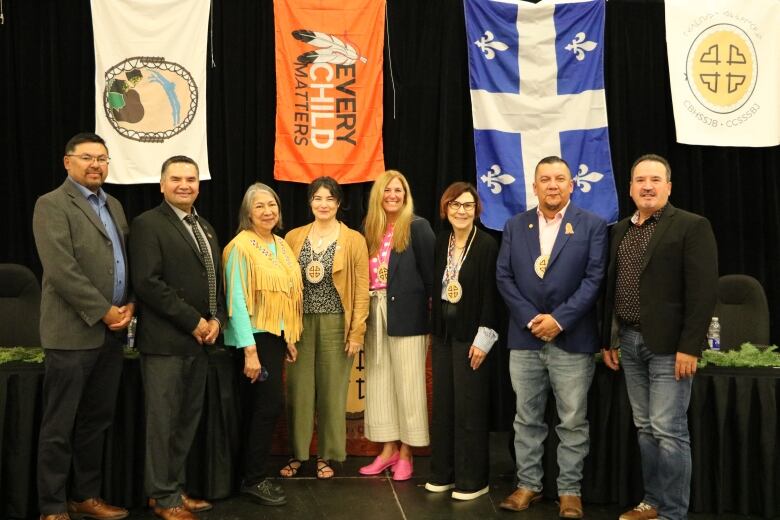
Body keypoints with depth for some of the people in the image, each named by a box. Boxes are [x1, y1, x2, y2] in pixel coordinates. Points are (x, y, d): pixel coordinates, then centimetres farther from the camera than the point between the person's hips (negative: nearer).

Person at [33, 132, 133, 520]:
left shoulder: (114, 206, 16)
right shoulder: (52, 205, -7)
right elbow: (62, 270, -16)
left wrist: (129, 304, 1)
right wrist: (104, 312, -14)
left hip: (112, 332, 7)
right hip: (73, 332, -7)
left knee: (96, 421, 14)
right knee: (59, 426, 3)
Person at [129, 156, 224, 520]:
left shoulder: (205, 227, 16)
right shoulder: (148, 224, -8)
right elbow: (147, 282, -18)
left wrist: (216, 319, 1)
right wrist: (193, 321, -16)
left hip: (199, 339, 7)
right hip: (165, 340, -7)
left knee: (188, 419, 13)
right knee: (163, 420, 1)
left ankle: (175, 488, 24)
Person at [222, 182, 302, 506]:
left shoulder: (281, 245, 10)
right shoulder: (241, 246, -12)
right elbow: (237, 300, -16)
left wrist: (290, 338, 15)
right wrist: (250, 350, -20)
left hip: (277, 336, 7)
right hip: (254, 337, -7)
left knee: (263, 406, 11)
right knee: (269, 403, -7)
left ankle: (254, 474, 22)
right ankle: (254, 478, 6)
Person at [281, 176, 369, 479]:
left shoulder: (353, 240, -2)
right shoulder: (294, 237, 5)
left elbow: (361, 289, -3)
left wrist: (357, 332, -8)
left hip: (336, 324, -2)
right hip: (300, 323, 2)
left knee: (332, 391, 7)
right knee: (299, 390, 6)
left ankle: (326, 455, 21)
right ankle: (297, 453, 21)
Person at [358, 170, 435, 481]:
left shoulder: (417, 227, -5)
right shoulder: (369, 229, 9)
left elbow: (430, 271, -7)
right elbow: (364, 272, 10)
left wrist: (432, 310, -8)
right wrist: (365, 311, 4)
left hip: (406, 314, -5)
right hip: (375, 313, 6)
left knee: (407, 383, 1)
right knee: (379, 382, 10)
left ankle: (405, 453, 13)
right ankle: (388, 449, 22)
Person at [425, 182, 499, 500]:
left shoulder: (487, 245, -10)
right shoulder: (441, 242, 7)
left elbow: (490, 295, -12)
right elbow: (435, 288, 11)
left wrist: (483, 338, -15)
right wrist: (434, 328, 8)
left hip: (470, 335, -6)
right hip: (443, 332, 6)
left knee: (469, 408, 1)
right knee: (442, 404, 11)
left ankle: (472, 479, 13)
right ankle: (443, 472, 24)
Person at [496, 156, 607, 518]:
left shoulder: (593, 226, 1)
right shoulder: (515, 226, 9)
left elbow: (594, 278, -7)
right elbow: (504, 277, 3)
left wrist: (560, 319, -15)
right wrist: (530, 318, -9)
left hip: (573, 339, -2)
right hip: (524, 337, 3)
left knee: (573, 422, 5)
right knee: (527, 419, 11)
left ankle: (570, 491, 18)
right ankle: (528, 484, 24)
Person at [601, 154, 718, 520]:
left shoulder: (692, 226, -6)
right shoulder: (620, 230, 13)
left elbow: (704, 291, -12)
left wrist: (689, 347, -17)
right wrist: (607, 340, 13)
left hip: (668, 344, -6)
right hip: (630, 342, 6)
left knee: (668, 430, -4)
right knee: (646, 428, 13)